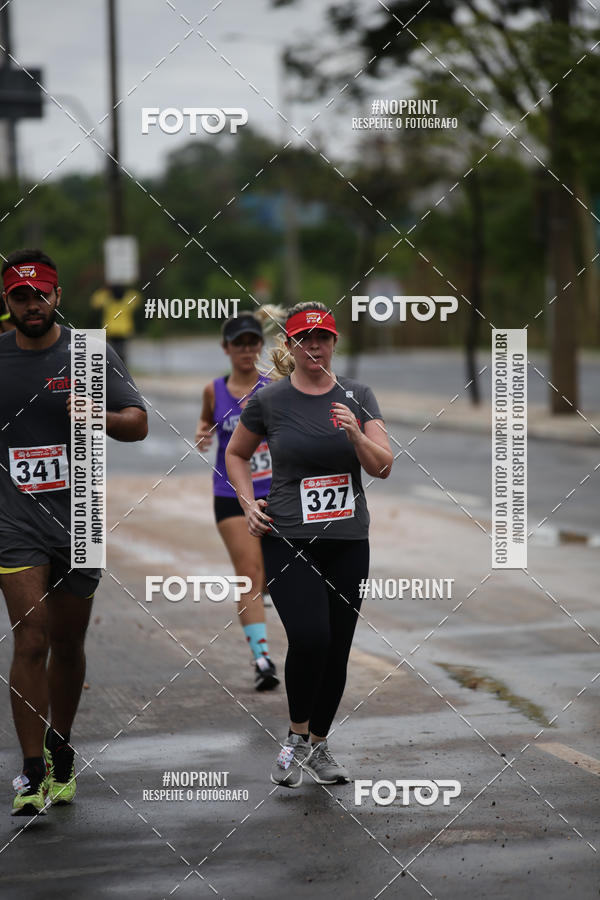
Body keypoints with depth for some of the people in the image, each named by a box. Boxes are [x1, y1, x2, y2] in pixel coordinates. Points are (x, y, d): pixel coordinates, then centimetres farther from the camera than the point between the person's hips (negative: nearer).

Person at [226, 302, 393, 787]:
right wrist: (248, 503, 1)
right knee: (310, 637, -21)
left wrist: (356, 434, -19)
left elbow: (383, 467, -2)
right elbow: (236, 455, 15)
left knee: (338, 648, 5)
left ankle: (319, 744, 25)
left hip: (348, 542, 3)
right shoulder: (269, 400, -1)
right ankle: (296, 736, 2)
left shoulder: (357, 395, 4)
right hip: (289, 540, -3)